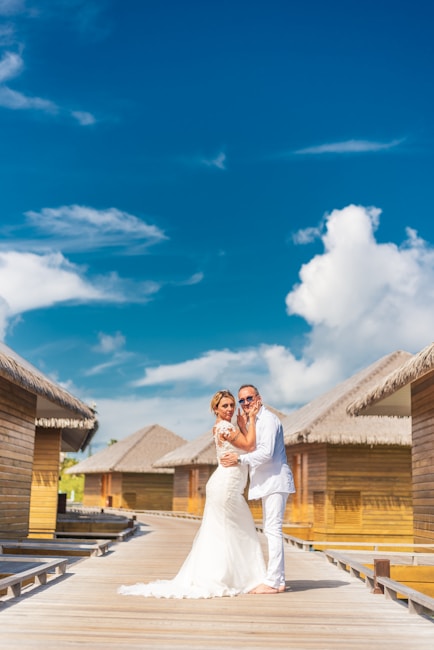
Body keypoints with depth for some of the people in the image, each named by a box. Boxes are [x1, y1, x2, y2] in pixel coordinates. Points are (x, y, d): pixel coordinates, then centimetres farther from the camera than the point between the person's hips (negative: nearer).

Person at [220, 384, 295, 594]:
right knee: (271, 531, 12)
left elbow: (266, 452, -22)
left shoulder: (268, 419, -12)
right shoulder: (252, 421, 17)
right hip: (267, 482, 10)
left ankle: (272, 582, -9)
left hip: (275, 480, -10)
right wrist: (242, 429, 3)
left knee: (273, 529, -11)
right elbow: (249, 449, 14)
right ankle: (278, 580, 18)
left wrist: (239, 459, -22)